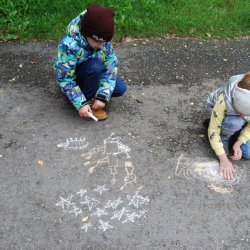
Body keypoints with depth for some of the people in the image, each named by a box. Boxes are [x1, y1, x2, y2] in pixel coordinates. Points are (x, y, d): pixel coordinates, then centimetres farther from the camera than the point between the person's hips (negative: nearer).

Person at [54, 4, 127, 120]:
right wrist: (81, 104, -35)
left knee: (120, 88, -13)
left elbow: (111, 66, -20)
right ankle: (89, 100, -13)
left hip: (94, 73, 5)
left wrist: (102, 96, -29)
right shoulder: (69, 45, -36)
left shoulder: (103, 40, -21)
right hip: (74, 75, -5)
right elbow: (65, 79, -30)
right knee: (95, 65, -35)